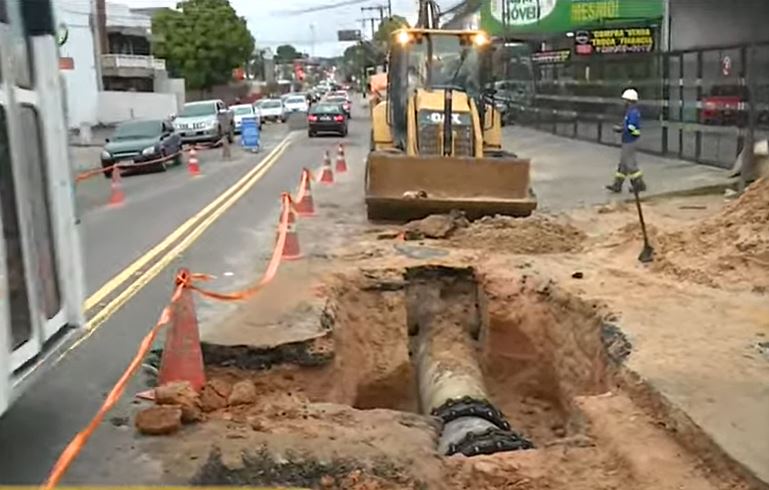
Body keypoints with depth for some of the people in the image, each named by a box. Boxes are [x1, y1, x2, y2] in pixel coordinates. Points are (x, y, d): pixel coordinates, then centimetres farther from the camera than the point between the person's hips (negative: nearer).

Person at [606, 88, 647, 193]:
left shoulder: (633, 112, -20)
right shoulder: (630, 111, 13)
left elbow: (630, 128, -25)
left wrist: (619, 129, -12)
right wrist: (620, 128, 7)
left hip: (630, 142, -11)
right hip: (627, 141, 11)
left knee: (630, 163, -4)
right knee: (623, 163, 12)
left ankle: (639, 184, 5)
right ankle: (617, 185, 16)